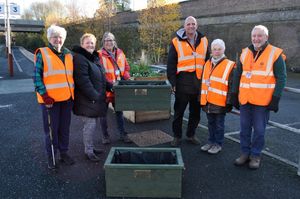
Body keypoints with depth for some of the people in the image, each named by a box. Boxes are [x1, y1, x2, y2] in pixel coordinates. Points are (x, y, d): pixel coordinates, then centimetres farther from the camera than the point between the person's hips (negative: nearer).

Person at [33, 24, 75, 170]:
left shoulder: (68, 55, 12)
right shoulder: (42, 54, -3)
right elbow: (36, 76, -7)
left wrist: (73, 93, 12)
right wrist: (44, 95, -14)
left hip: (67, 98, 5)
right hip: (50, 99, -4)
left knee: (65, 128, 13)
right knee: (52, 129, 4)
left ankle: (64, 153, 29)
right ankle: (51, 157, 20)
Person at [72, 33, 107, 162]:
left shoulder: (94, 57, 16)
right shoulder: (79, 58, -14)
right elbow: (83, 81, -23)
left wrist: (101, 94, 16)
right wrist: (93, 95, -22)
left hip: (96, 98, 9)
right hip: (87, 99, -9)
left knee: (95, 123, 15)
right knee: (90, 124, -5)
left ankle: (90, 146, 29)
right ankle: (88, 151, 9)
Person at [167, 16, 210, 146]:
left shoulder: (203, 41, 9)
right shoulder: (177, 42, -3)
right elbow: (171, 65, -4)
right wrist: (173, 83, -9)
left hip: (199, 82, 4)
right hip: (183, 83, -4)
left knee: (196, 111, 13)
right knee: (179, 111, 6)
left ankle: (191, 134, 30)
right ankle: (177, 136, 21)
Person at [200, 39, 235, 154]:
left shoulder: (229, 65, -6)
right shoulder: (207, 64, 11)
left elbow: (232, 86, -8)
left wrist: (229, 102, -11)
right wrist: (202, 99, 15)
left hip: (220, 102, -5)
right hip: (208, 101, 5)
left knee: (219, 124, 6)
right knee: (211, 123, 16)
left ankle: (218, 144, 19)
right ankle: (211, 141, 30)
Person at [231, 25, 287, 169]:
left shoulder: (275, 54, -3)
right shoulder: (245, 53, 11)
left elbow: (281, 77, -5)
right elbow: (237, 75, 15)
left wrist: (276, 98, -11)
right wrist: (234, 95, 11)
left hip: (263, 101, -4)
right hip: (245, 99, 4)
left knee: (259, 130, 5)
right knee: (245, 128, 11)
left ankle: (255, 155, 20)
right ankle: (245, 153, 26)